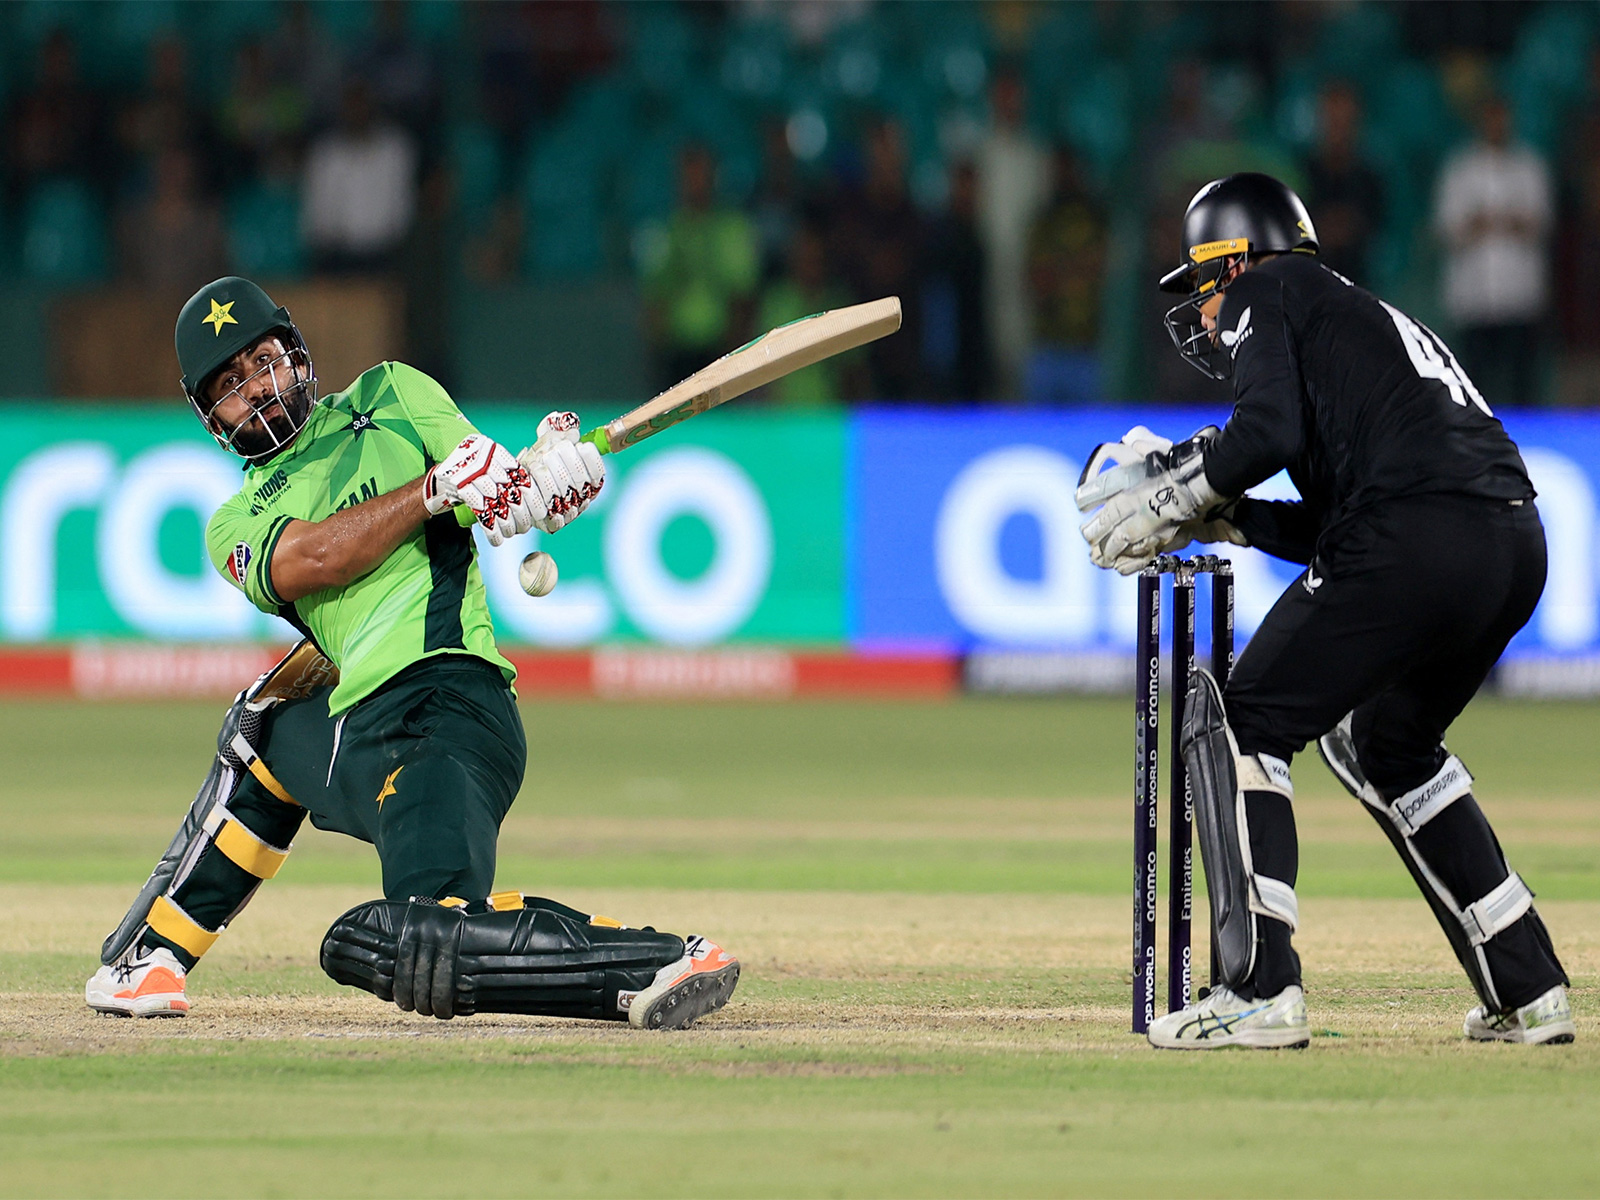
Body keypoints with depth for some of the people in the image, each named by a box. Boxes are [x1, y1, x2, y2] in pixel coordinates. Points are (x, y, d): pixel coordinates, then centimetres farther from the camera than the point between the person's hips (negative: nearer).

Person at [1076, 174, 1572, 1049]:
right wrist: (1215, 518, 30)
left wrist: (1168, 504, 3)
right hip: (1516, 546, 9)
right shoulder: (1366, 315, 34)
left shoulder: (1266, 296, 10)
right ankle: (1526, 991, 24)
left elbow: (1269, 429, -9)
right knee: (1386, 743, 29)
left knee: (1238, 722, 1)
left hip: (1416, 540, -9)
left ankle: (1260, 991, -10)